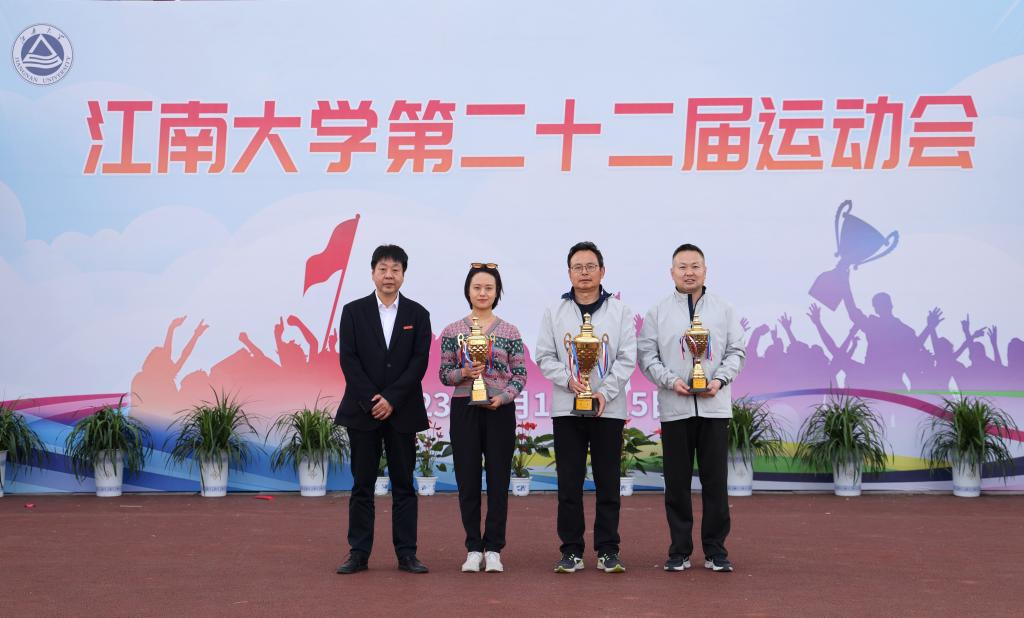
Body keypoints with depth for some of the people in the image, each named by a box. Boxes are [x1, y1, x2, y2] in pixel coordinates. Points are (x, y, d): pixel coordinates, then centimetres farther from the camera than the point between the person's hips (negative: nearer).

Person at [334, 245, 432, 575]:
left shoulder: (417, 314, 5)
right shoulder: (354, 311, 5)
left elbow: (420, 361, -3)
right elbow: (348, 359, -2)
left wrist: (391, 399, -12)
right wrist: (371, 400, -11)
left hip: (402, 411, 0)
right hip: (362, 410, 0)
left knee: (404, 484, 4)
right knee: (362, 484, 4)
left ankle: (406, 553, 9)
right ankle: (358, 553, 9)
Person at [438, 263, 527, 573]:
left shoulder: (510, 332, 4)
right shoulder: (452, 331, 5)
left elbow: (520, 375, 3)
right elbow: (443, 374, 5)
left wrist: (503, 397, -14)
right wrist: (464, 373, -15)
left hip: (500, 410, 0)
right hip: (464, 409, 0)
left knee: (498, 480, 2)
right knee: (467, 480, 3)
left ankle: (493, 549, 11)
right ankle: (473, 549, 13)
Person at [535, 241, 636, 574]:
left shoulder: (619, 310, 5)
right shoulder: (555, 312, 7)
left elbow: (627, 358, 0)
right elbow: (544, 357, 4)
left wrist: (605, 391, -12)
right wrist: (568, 380, -13)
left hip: (608, 408, -1)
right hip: (566, 408, 1)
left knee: (608, 483, 3)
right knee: (569, 483, 3)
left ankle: (608, 550, 10)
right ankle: (571, 550, 10)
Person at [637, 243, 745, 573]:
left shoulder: (723, 310, 8)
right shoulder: (658, 313, 6)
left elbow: (736, 351, 8)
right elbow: (647, 355, 3)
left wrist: (719, 379, -9)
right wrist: (671, 381, -12)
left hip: (715, 407, 0)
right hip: (674, 408, 0)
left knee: (715, 481, 2)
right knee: (677, 482, 4)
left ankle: (715, 550, 11)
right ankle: (679, 550, 12)